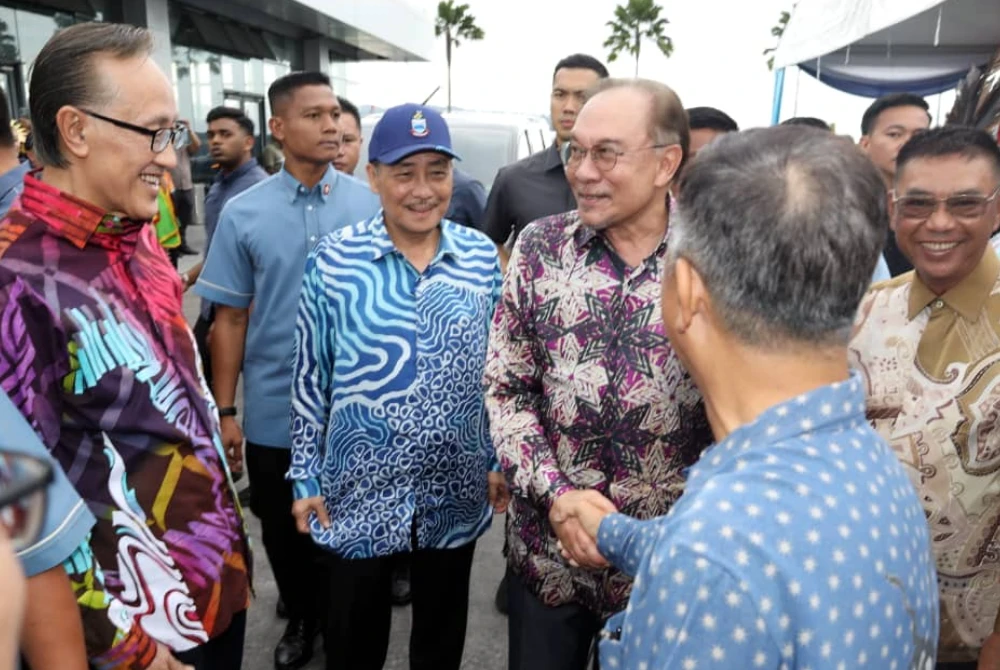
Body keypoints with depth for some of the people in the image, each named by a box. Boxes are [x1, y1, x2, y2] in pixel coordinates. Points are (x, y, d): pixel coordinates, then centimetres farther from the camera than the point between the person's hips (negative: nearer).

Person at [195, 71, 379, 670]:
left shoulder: (371, 205, -5)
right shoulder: (243, 214, -4)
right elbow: (231, 319, 0)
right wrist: (225, 411, 0)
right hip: (276, 411, 1)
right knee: (285, 532, 18)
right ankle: (302, 618, 44)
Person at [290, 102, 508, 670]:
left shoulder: (483, 257, -3)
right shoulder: (332, 261, -10)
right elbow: (310, 380, -3)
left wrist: (501, 461, 6)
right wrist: (306, 478, 0)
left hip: (458, 492, 2)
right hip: (357, 491, -1)